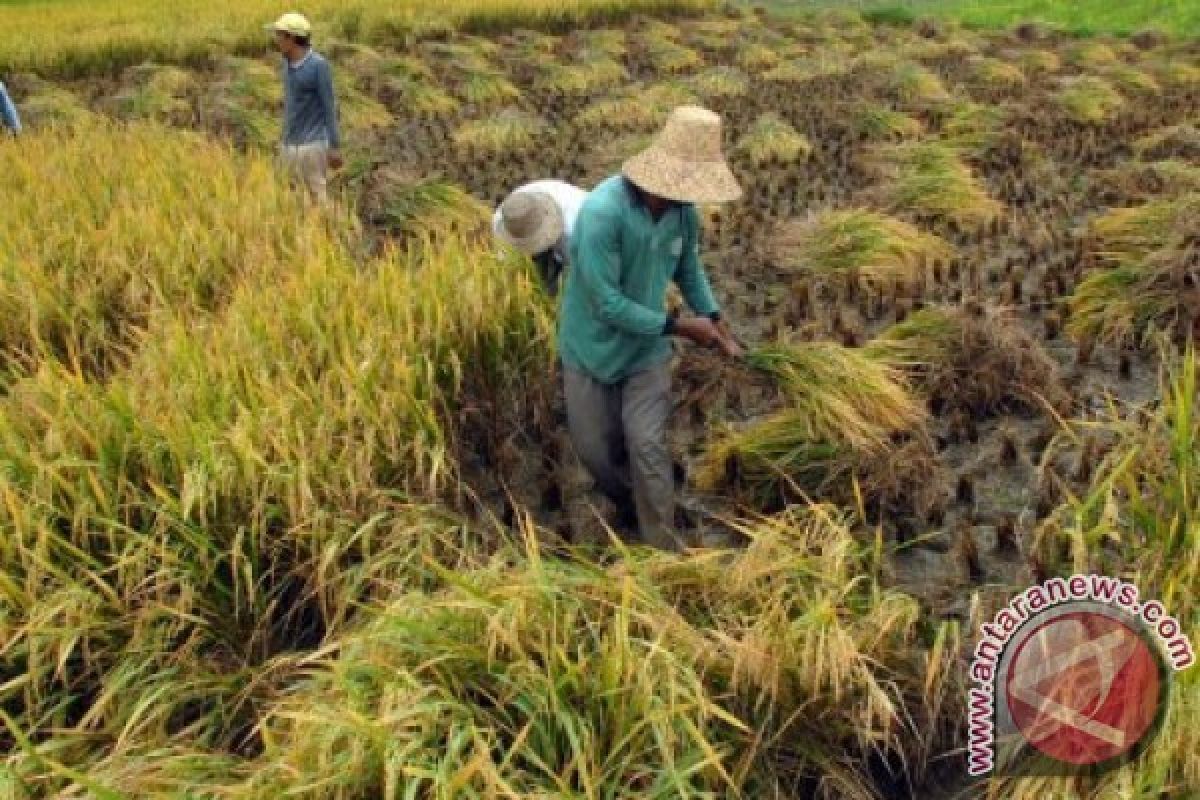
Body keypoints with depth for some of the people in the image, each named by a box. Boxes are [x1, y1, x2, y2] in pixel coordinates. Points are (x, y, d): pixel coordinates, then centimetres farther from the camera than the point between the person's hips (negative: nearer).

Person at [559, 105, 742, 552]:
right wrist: (678, 327, -24)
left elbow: (689, 271, 8)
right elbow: (607, 303, -29)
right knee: (594, 448, 11)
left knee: (647, 446, -4)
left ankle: (664, 551, 8)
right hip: (593, 349, -2)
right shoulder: (603, 212, -31)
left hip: (647, 350, 3)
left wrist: (714, 320, -6)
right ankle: (631, 507, 40)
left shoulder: (683, 211, -13)